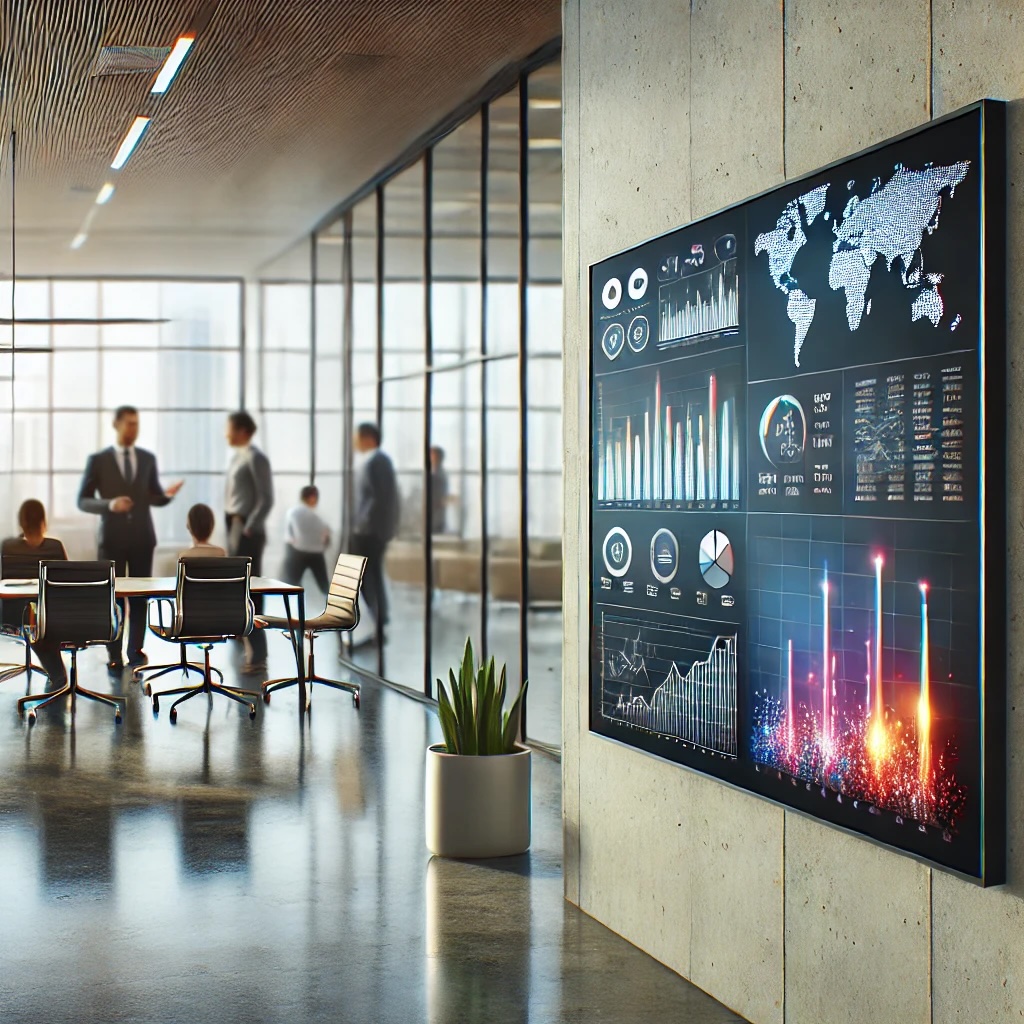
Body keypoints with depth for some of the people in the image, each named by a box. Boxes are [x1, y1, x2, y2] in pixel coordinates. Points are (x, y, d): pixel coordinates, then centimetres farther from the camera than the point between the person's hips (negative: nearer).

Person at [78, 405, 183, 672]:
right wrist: (109, 504, -21)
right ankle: (114, 656, 8)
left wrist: (168, 495, -13)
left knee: (140, 597, 4)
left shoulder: (148, 458, 6)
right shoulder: (98, 460, -3)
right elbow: (83, 501, -3)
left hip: (142, 537, 2)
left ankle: (136, 651, 10)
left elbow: (154, 497, 10)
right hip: (112, 538, -2)